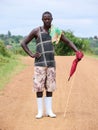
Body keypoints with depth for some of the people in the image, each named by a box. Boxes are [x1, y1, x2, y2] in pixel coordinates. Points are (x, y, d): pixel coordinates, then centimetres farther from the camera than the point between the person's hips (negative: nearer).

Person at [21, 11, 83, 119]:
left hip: (51, 62, 3)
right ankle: (40, 111, 5)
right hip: (40, 63, -3)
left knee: (50, 87, 5)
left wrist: (77, 51, -1)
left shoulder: (56, 31, 8)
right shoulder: (36, 31, 0)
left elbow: (68, 42, 13)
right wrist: (31, 55, -7)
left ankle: (49, 111, 12)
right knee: (39, 87, -3)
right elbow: (23, 43, 4)